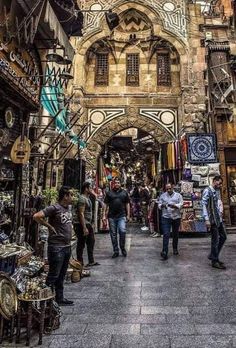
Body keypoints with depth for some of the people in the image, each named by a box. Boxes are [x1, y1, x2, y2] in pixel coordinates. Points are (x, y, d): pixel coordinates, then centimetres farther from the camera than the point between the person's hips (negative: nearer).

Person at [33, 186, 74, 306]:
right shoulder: (54, 208, -16)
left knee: (61, 275, 17)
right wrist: (49, 226, -15)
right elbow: (36, 216, -24)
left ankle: (60, 298, 28)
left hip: (67, 246, 8)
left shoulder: (68, 208, 10)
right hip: (56, 247, -8)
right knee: (53, 275, 0)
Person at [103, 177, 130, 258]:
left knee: (122, 231, -15)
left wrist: (128, 215, 6)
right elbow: (106, 205, 7)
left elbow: (127, 204, 11)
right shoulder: (109, 193, 7)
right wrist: (104, 215, 2)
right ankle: (116, 251, 19)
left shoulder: (124, 192, 9)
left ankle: (123, 248, 7)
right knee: (113, 234, 6)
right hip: (111, 216, 1)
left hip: (122, 216, -1)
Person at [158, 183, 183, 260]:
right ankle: (164, 252, -8)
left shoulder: (178, 195, 4)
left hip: (176, 217, 1)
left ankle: (175, 249, 34)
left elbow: (181, 205, -7)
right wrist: (162, 205, -17)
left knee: (175, 234, 14)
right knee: (166, 234, -9)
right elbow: (159, 205, 6)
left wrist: (174, 205, -26)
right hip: (166, 217, -1)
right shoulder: (163, 195, 8)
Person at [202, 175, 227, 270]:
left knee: (223, 237, 14)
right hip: (212, 220, -9)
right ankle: (214, 261, 13)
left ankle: (213, 256, 26)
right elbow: (204, 205, -19)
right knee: (215, 240, 0)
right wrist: (206, 219, -25)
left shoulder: (217, 191, 13)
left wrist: (221, 211, 8)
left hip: (219, 219, 9)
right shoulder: (207, 191, -13)